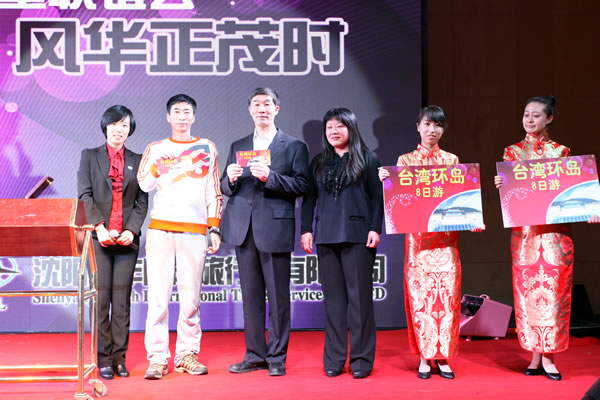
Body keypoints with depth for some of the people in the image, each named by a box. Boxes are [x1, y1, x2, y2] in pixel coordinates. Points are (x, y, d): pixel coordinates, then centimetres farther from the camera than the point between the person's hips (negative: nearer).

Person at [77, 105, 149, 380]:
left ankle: (119, 357, 7)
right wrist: (99, 227, -11)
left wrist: (131, 230, -7)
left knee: (122, 299, 1)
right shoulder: (89, 156, 11)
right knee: (101, 298, -2)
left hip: (127, 239, 1)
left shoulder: (137, 161, 14)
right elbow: (84, 195, 2)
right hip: (99, 237, -1)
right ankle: (103, 359, 4)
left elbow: (142, 201, 8)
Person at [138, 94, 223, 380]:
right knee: (158, 296, -4)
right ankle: (157, 358, 2)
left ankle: (186, 355, 11)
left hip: (194, 231, 0)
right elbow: (144, 184, 0)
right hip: (160, 228, 0)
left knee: (191, 298, 1)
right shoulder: (155, 149, 13)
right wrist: (160, 164, -18)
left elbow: (214, 193, 13)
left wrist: (215, 230, 6)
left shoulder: (207, 148, 14)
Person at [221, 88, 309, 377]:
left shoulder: (294, 147, 6)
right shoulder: (238, 146, 18)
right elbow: (225, 188, 14)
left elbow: (302, 185, -6)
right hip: (244, 230, 4)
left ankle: (276, 357, 9)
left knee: (278, 296, -1)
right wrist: (230, 179, -9)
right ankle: (254, 355, 17)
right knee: (250, 296, 8)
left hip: (275, 229, -4)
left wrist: (270, 177, -17)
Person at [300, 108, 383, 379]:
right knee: (333, 298, 5)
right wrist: (306, 229, 5)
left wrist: (375, 229, -7)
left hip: (357, 236, -3)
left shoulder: (367, 159, 5)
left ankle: (361, 359, 5)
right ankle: (334, 359, 11)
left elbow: (377, 196, 1)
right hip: (326, 237, 3)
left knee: (359, 296, -2)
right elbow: (309, 198, 14)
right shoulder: (319, 163, 14)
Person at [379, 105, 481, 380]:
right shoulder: (405, 160, 10)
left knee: (447, 294, -2)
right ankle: (424, 356, 6)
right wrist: (386, 180, -14)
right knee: (420, 294, -2)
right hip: (417, 237, -1)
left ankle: (443, 356, 7)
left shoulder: (452, 160, 13)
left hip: (446, 237, 1)